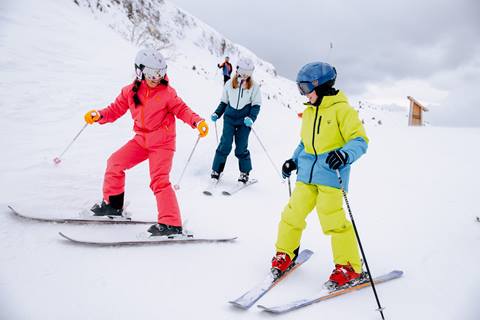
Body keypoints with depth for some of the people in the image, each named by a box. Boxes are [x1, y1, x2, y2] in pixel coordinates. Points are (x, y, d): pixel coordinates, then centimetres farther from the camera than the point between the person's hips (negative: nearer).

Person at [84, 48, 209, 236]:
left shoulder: (167, 92, -9)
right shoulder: (130, 91, 2)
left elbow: (182, 110, -7)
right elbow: (116, 109, 9)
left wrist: (197, 122, -24)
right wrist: (98, 115, -8)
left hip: (162, 142, -5)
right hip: (141, 139, 6)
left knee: (159, 180, -16)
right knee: (115, 162, 1)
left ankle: (171, 224, -14)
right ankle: (112, 205, 18)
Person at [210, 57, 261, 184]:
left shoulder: (254, 87, 0)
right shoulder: (229, 84, 5)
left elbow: (256, 105, 0)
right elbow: (224, 102, 15)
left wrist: (251, 118, -16)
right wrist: (216, 114, 2)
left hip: (244, 121, -1)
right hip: (229, 118, 1)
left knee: (241, 148, 0)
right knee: (225, 145, -5)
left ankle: (245, 173, 17)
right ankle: (216, 170, 6)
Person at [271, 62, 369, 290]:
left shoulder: (342, 109, -7)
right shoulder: (308, 112, 16)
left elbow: (360, 140, -11)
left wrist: (344, 154, -29)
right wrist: (294, 161, 16)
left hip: (330, 175, -7)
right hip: (307, 173, 7)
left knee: (334, 221, -9)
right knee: (292, 214, 5)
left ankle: (350, 269, 8)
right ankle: (285, 255, 25)